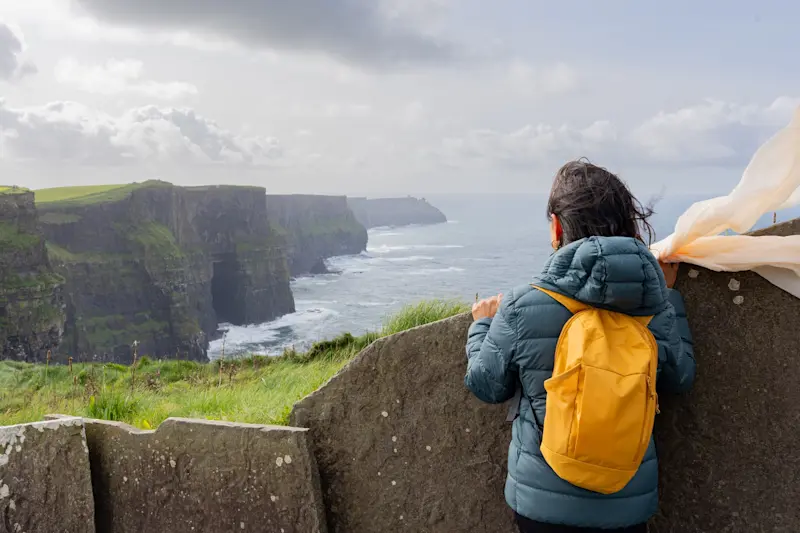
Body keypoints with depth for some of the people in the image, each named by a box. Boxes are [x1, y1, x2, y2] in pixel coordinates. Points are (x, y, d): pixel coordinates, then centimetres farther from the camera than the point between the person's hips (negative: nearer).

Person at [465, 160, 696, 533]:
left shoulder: (520, 308, -16)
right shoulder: (654, 305, -10)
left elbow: (486, 385, -2)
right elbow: (680, 379, 6)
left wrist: (482, 325, 15)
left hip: (545, 499, -2)